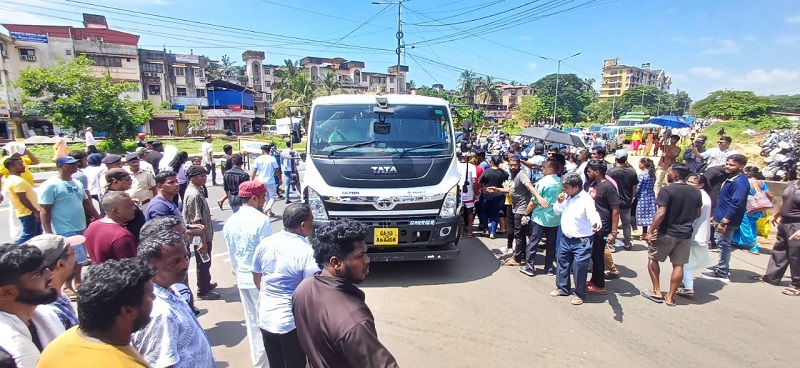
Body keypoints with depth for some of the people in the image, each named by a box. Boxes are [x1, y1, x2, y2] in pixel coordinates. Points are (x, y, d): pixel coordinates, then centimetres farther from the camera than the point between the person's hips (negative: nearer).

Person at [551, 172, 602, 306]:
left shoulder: (586, 199, -20)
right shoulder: (566, 197, 2)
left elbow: (593, 214, -34)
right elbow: (556, 212, 13)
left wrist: (596, 224, -56)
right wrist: (559, 202, -8)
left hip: (581, 241, -7)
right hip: (566, 238, 8)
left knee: (579, 268, 0)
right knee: (562, 263, 19)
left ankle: (580, 294, 20)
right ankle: (562, 288, 37)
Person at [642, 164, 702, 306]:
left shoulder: (667, 190, -15)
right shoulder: (696, 192, 5)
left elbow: (661, 213, -21)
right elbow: (697, 214, 13)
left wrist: (650, 232, -17)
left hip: (667, 233, -5)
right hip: (686, 234, 5)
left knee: (652, 258, 12)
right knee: (678, 265, 9)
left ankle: (657, 292, 13)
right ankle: (670, 297, 16)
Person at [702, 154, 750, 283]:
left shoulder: (740, 182, -20)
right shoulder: (732, 179, 12)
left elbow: (736, 204, -26)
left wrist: (724, 222, -28)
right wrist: (717, 216, 22)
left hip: (728, 220, -10)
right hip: (723, 217, 10)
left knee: (724, 245, -1)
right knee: (721, 243, 19)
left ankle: (721, 273, 9)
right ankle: (721, 267, 32)